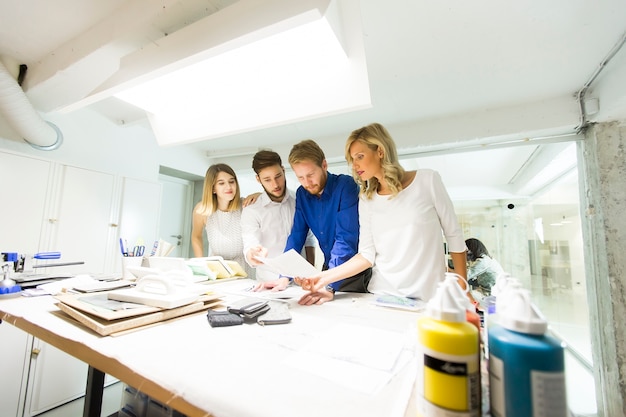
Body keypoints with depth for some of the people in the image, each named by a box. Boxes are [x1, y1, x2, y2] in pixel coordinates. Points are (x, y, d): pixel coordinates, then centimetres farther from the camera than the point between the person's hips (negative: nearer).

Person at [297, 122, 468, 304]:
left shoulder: (428, 180, -7)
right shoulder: (366, 200, 0)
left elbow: (454, 235, -1)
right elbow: (367, 255, -3)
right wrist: (326, 277, -13)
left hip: (429, 296, -2)